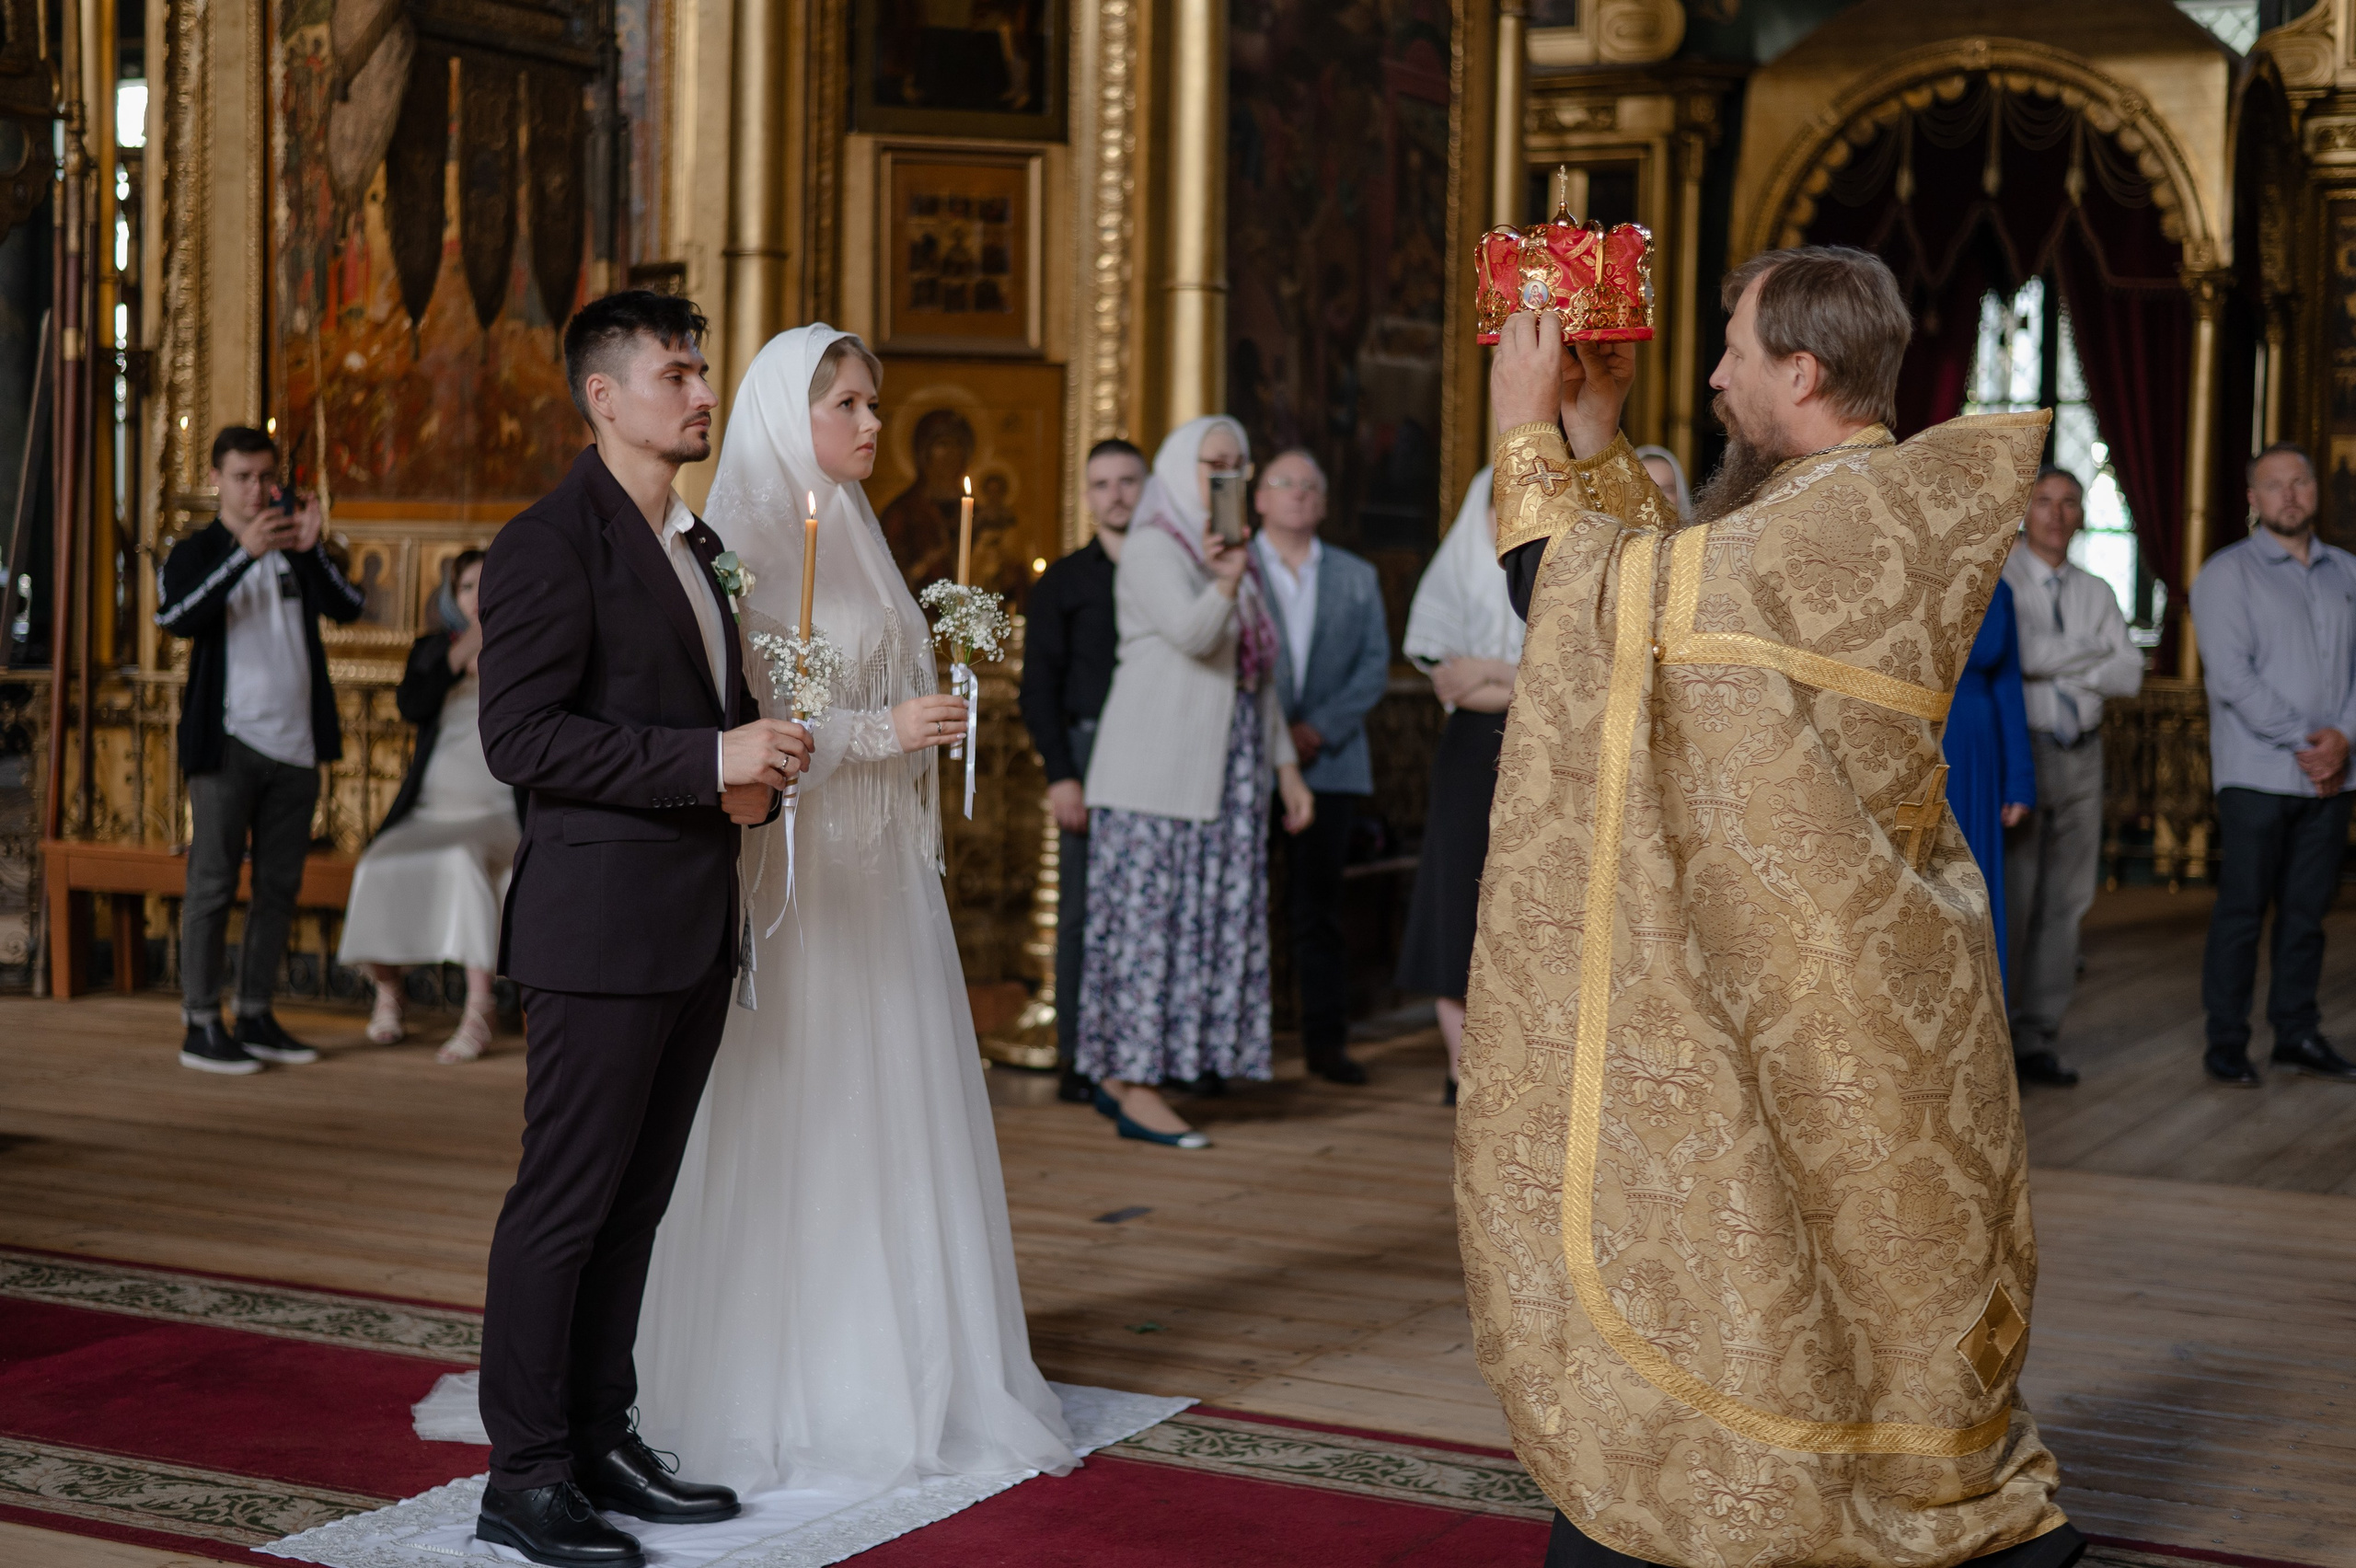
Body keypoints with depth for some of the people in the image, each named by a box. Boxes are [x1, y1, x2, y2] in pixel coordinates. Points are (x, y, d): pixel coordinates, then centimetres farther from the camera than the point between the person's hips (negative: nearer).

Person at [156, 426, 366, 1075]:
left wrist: (311, 549, -16)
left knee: (280, 885, 8)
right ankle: (201, 1026, -2)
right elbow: (175, 619, -19)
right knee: (213, 882, -4)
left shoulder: (298, 549, 12)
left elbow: (348, 608, -1)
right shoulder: (196, 553, 1)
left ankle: (256, 1016, 16)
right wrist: (244, 553, -27)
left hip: (295, 743, 5)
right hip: (228, 742, -5)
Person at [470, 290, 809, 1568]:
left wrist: (758, 768, 4)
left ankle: (600, 1443, 23)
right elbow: (521, 738, -18)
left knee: (636, 1201, 14)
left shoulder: (696, 545, 18)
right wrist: (709, 758, -21)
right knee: (565, 1203, -3)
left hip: (696, 925, 9)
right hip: (602, 923, -9)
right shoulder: (551, 543, -10)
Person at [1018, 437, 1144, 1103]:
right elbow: (1039, 687, 5)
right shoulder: (1063, 582, 10)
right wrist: (1060, 775, -7)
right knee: (1084, 909, -2)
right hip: (1090, 753, -1)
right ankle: (1079, 1057, 1)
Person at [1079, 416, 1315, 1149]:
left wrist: (1286, 765, 15)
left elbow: (1259, 673, 21)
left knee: (1215, 915, 6)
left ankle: (1118, 1074, 12)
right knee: (1149, 913, -8)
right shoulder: (1153, 549, -7)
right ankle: (1136, 1088, -6)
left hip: (1225, 775, 8)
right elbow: (1191, 634, -24)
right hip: (1157, 771, -8)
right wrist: (1225, 584, -44)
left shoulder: (1235, 557, 19)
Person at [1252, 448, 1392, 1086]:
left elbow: (1375, 663, 7)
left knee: (1319, 906, 5)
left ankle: (1326, 1040, 9)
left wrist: (1320, 729, -7)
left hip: (1327, 763, 2)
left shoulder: (1356, 577, 14)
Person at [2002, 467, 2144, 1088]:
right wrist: (2085, 656, -14)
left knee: (2064, 903, 5)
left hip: (2080, 758, 6)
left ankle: (2036, 1042, 12)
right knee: (2008, 899, -8)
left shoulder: (2096, 593, 12)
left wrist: (2050, 664, -12)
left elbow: (2129, 676, 0)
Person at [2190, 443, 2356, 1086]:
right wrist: (2302, 741, -14)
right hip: (2257, 773, -4)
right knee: (2242, 909, -3)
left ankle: (2297, 1034, 16)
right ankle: (2226, 1044, 3)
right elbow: (2232, 676, -11)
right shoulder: (2227, 573, -2)